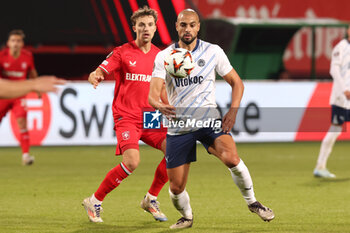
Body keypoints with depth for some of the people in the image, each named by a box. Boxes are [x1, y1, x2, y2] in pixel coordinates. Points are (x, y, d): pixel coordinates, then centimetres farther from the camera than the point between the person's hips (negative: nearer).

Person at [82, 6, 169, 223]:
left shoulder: (160, 56, 11)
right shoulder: (123, 52, -2)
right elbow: (100, 71, -11)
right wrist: (94, 76, -33)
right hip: (126, 117, -5)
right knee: (132, 161, -24)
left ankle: (151, 199, 7)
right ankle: (95, 201, -6)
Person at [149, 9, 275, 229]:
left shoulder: (213, 52, 0)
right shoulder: (164, 57, -2)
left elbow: (236, 82, 8)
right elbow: (153, 93, -12)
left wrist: (233, 110, -8)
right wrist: (160, 105, -36)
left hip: (209, 120, -1)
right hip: (179, 126, 1)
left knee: (231, 158, -28)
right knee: (176, 188, -1)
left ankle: (252, 202, -4)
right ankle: (187, 216, 32)